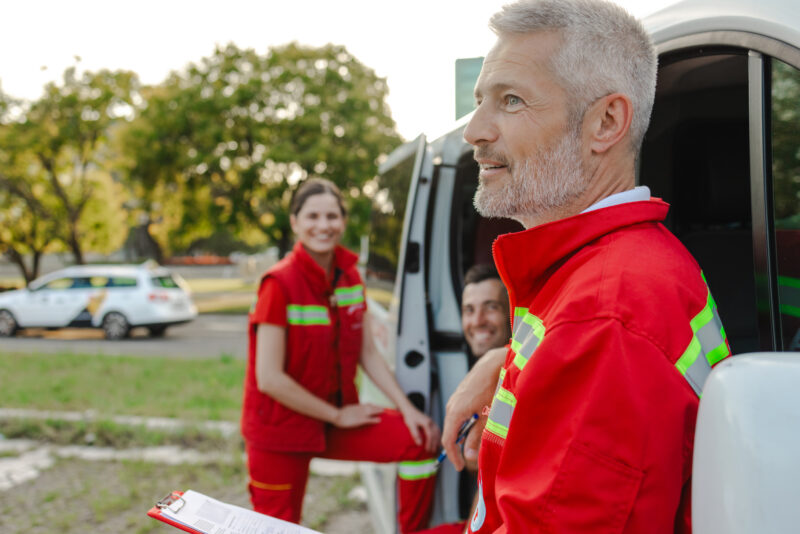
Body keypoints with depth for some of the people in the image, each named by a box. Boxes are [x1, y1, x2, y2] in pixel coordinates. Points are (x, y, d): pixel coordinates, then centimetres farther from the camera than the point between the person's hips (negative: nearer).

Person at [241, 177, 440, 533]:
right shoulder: (279, 284, -18)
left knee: (420, 440, -12)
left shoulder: (349, 276, 1)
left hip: (338, 416, 5)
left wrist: (406, 408, -7)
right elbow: (269, 378, -20)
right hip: (282, 427, -5)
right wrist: (337, 416, -13)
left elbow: (368, 355, 5)